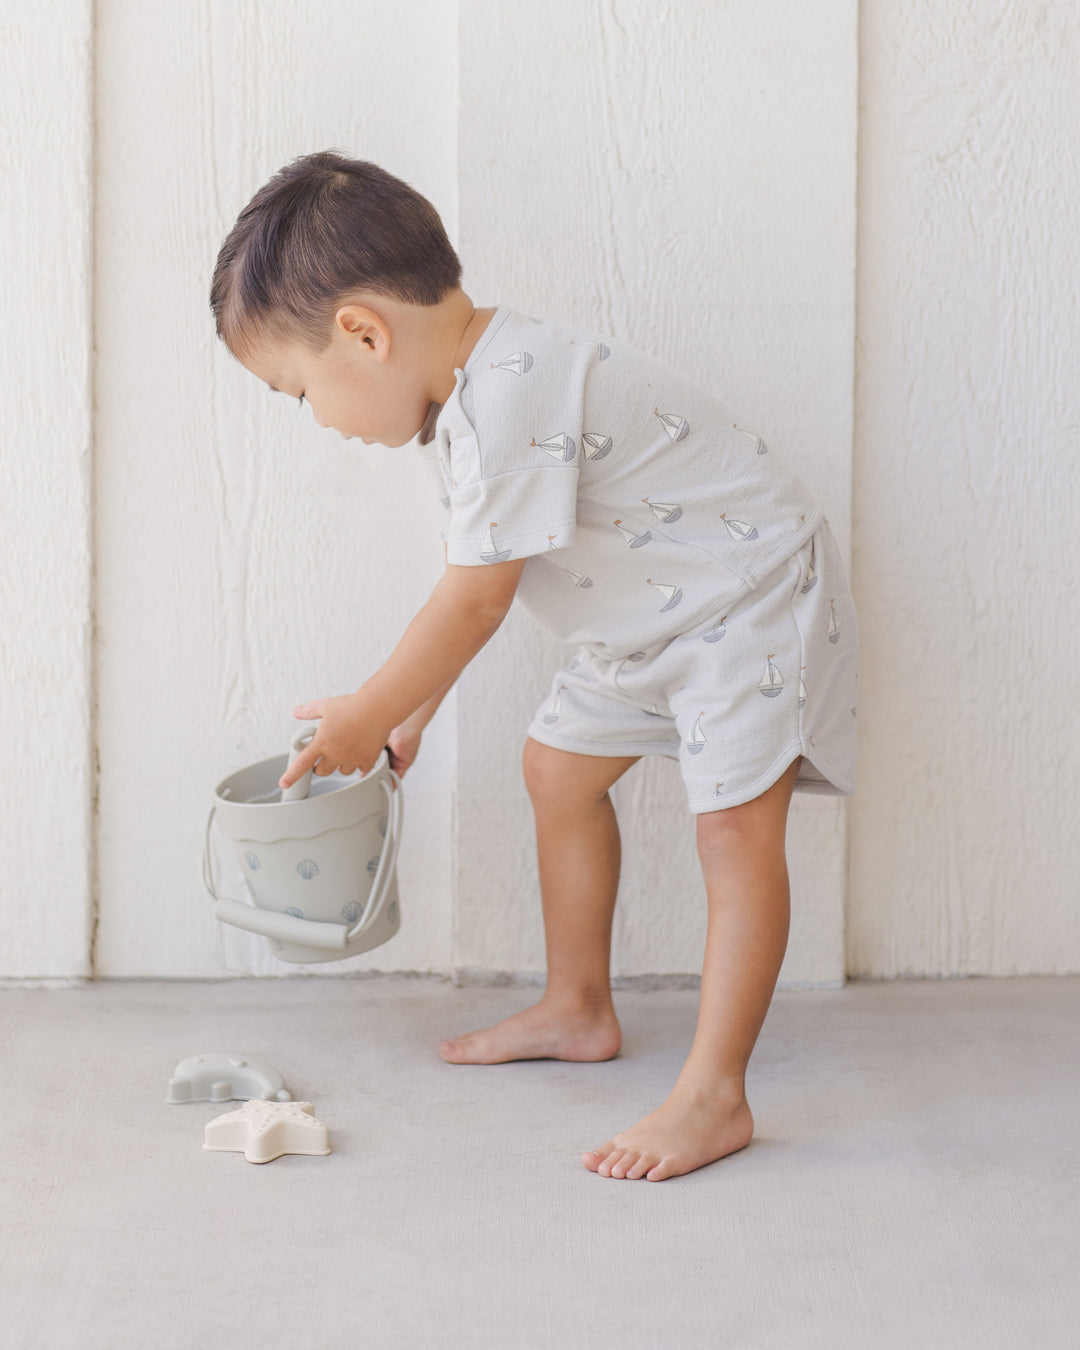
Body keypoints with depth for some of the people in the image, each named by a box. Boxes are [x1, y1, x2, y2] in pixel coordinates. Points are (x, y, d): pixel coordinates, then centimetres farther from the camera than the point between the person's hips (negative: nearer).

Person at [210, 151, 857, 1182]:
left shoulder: (511, 403, -33)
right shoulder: (468, 402, 0)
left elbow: (475, 601, -26)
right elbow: (472, 585, 9)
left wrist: (370, 715, -12)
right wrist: (411, 712, 13)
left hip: (751, 600, -11)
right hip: (641, 625, 11)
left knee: (735, 824, -17)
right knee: (560, 767, 18)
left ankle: (713, 1096, -15)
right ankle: (577, 1008, 32)